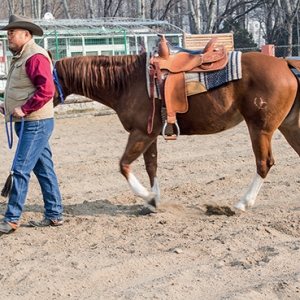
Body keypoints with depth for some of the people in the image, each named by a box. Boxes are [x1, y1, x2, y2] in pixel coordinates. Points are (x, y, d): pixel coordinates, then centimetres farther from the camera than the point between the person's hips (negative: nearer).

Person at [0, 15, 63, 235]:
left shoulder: (35, 57, -16)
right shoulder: (20, 57, 16)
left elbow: (46, 90, -25)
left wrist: (24, 109, -23)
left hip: (35, 123, -10)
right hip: (28, 123, 10)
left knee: (21, 170, -8)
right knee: (44, 169, 13)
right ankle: (54, 215, 19)